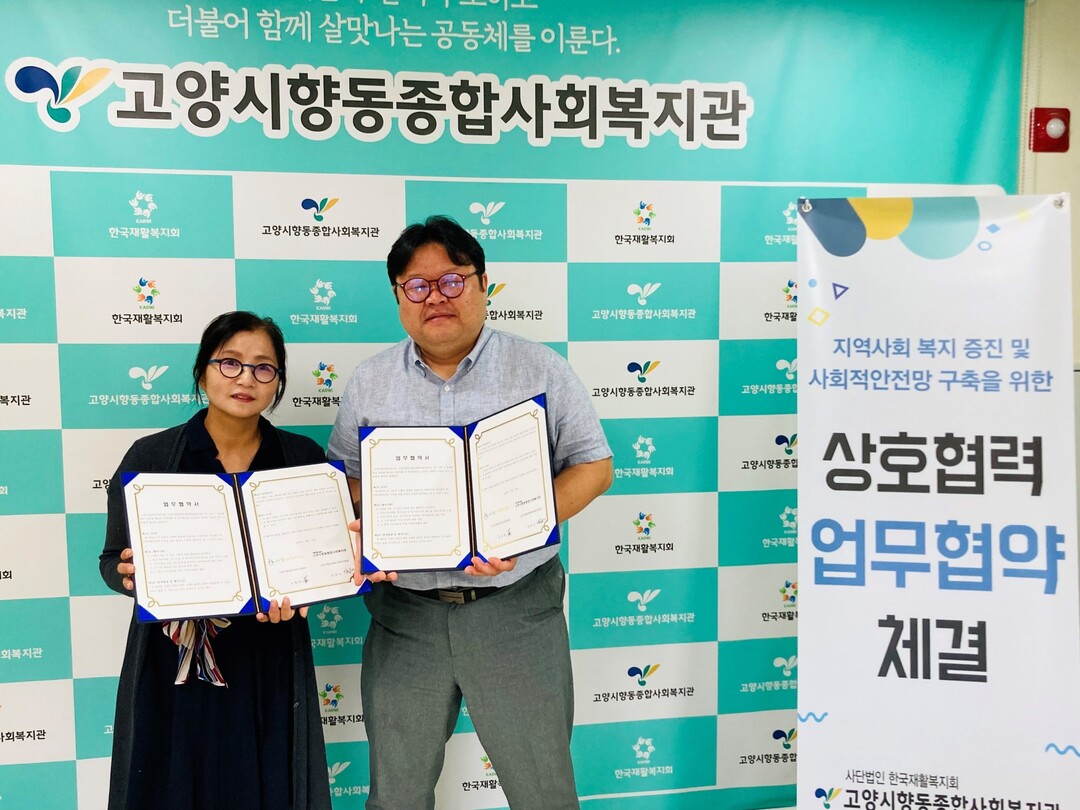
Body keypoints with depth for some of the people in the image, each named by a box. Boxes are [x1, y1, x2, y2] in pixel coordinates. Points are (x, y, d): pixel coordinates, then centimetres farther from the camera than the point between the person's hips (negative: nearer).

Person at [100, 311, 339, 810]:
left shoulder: (304, 458, 0)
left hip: (269, 667, 1)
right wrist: (131, 573, -17)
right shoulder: (149, 456, -2)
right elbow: (113, 561, 4)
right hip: (171, 665, 0)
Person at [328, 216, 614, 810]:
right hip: (405, 611, 3)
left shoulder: (540, 370, -2)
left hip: (515, 609, -2)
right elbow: (347, 476, 10)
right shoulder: (369, 382, 6)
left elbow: (593, 466, -1)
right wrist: (368, 531, -12)